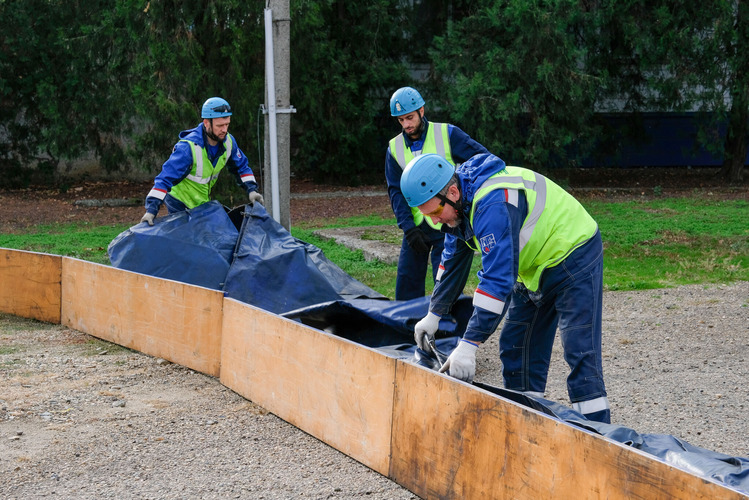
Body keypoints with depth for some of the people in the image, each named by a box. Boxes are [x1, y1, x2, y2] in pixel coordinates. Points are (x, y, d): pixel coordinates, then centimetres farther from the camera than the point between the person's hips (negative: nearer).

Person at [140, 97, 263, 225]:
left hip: (203, 202, 6)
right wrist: (151, 209, -41)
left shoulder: (228, 141, -11)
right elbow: (165, 178, -34)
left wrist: (251, 189, -7)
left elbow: (241, 166, 8)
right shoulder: (189, 147, -33)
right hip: (179, 204, -6)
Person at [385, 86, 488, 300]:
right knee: (406, 286, 5)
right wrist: (408, 227, -9)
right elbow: (396, 192, 3)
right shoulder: (395, 148, 5)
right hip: (416, 226, 4)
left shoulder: (448, 134, -5)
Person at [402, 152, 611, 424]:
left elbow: (499, 278, -39)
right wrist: (433, 315, 17)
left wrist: (468, 345, -39)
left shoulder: (493, 205, -35)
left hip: (573, 256, -10)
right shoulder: (459, 203, -4)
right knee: (515, 348, 7)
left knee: (579, 350, -15)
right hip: (533, 268, 10)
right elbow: (453, 261, 14)